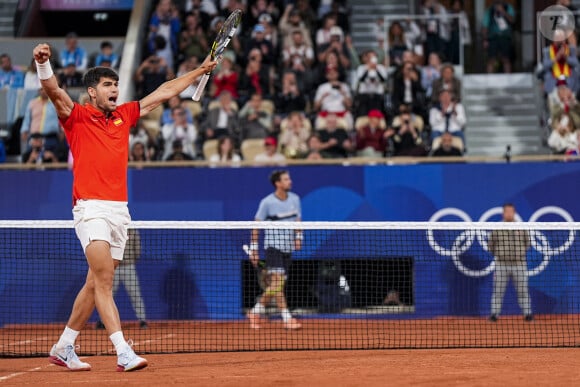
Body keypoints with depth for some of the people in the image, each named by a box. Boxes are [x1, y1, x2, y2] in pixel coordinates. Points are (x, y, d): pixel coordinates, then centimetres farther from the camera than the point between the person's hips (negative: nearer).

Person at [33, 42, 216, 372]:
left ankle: (64, 347, 23)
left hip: (120, 210, 6)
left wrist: (200, 70, 27)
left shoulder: (124, 115, 16)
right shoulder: (77, 117, 0)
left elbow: (164, 92, 23)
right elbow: (55, 92, -18)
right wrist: (43, 63, -37)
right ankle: (124, 353, -24)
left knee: (95, 285, 11)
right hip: (92, 208, -6)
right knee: (103, 282, -16)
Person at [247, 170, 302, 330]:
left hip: (287, 248, 6)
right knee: (277, 282, -16)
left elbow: (298, 220, 16)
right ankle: (287, 318, -18)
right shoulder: (267, 202, -9)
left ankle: (255, 312, 23)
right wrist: (254, 248, -7)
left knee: (275, 286, 7)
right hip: (272, 245, -6)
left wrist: (298, 237, -1)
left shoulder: (295, 199, 7)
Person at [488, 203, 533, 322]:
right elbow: (490, 245, 9)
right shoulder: (497, 229, 3)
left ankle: (527, 313, 9)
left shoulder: (522, 228, 6)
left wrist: (521, 252, 6)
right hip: (501, 264, -1)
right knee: (498, 291, 1)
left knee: (523, 290, 3)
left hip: (519, 264, 1)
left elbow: (527, 243, 14)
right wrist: (498, 253, 4)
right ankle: (494, 314, 6)